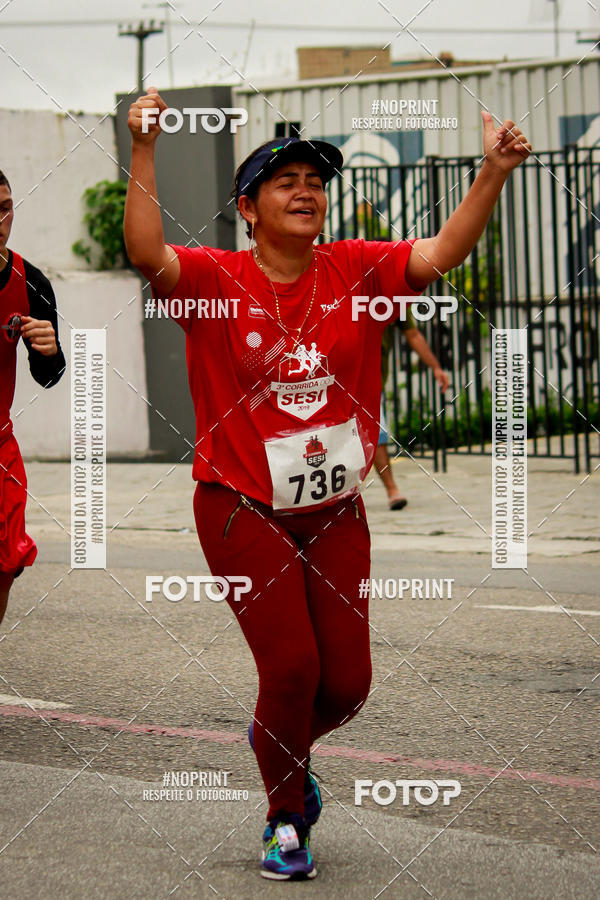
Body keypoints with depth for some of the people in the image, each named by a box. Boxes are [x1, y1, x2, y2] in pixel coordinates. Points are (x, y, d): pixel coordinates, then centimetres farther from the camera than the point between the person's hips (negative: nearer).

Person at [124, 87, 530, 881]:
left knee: (347, 682, 5)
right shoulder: (215, 279, -9)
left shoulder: (357, 271, 0)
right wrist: (143, 153, -36)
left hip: (335, 513, 4)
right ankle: (285, 822, 15)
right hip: (242, 511, -4)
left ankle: (281, 745, 40)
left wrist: (493, 173, -22)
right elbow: (147, 253, -26)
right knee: (291, 665, -9)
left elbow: (443, 252, -9)